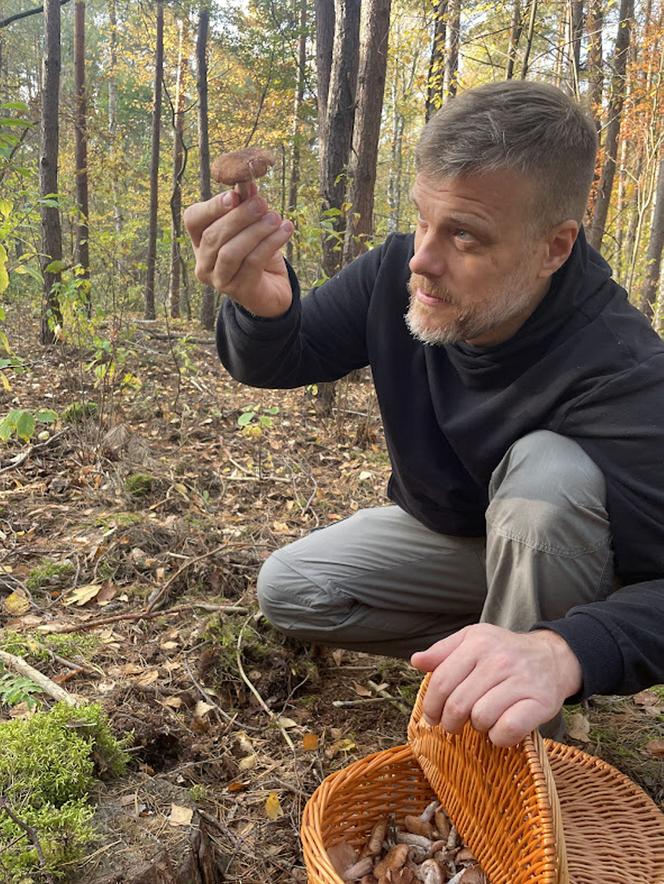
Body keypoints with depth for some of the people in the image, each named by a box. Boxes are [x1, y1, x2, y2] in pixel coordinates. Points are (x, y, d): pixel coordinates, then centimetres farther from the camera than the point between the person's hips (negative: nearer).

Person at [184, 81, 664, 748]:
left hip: (557, 547, -4)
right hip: (442, 530, 5)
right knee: (287, 591, -6)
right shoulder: (398, 274, -21)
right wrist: (259, 306, -38)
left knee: (550, 467, -36)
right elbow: (276, 364, -13)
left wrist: (565, 653, -60)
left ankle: (525, 741, -15)